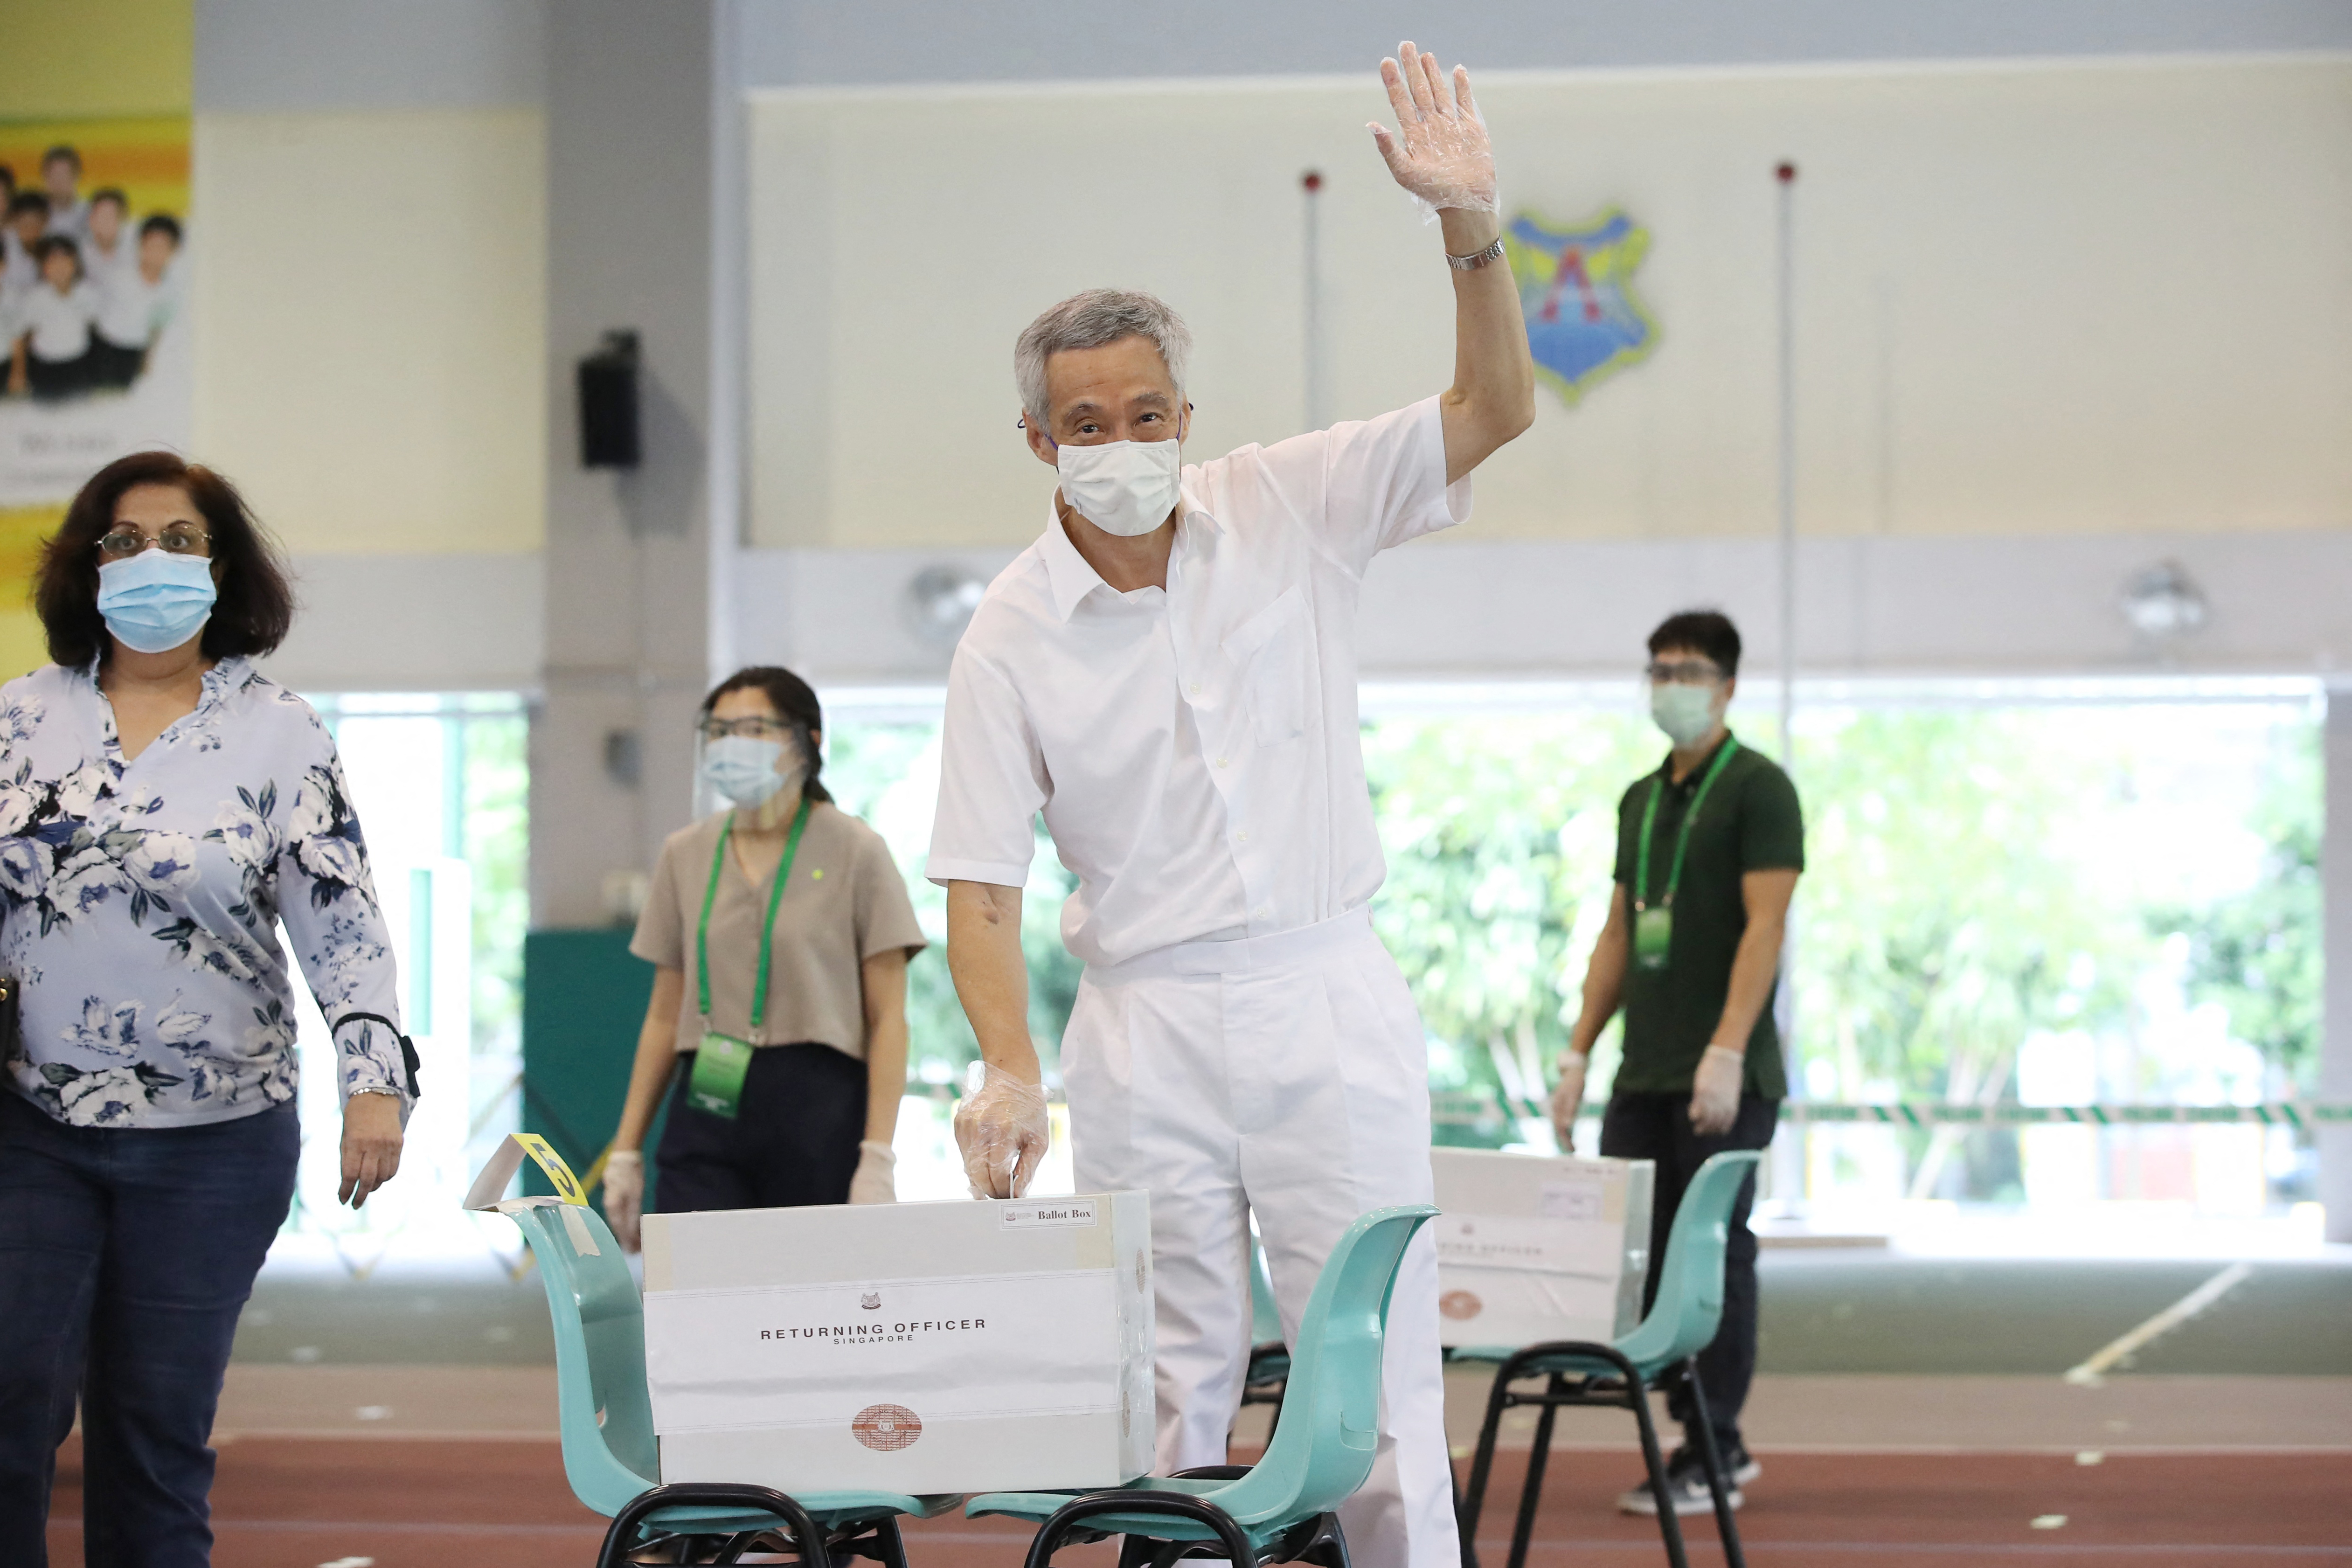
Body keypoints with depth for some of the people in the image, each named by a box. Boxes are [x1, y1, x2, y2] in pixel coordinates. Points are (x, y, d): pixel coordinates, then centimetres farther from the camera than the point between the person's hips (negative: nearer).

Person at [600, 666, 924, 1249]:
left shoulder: (854, 852, 0)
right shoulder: (685, 855, 12)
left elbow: (888, 1019, -4)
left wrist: (878, 1158, -13)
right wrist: (626, 1150, 12)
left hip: (819, 1115, -3)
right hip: (707, 1112, 3)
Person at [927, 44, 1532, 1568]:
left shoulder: (1290, 508, 2)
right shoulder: (1012, 633, -1)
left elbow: (1493, 408, -5)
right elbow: (981, 886, -3)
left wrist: (1471, 228, -20)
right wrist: (1011, 1068, -18)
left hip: (1327, 999, 0)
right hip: (1144, 1026, 0)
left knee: (1376, 1375, -2)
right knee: (1169, 1395, 4)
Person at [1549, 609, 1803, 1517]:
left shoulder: (1757, 789, -6)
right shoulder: (1641, 800, 17)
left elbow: (1765, 926, -14)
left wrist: (1726, 1051, -22)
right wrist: (1578, 1053, 14)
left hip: (1722, 1081, -8)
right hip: (1643, 1076, 8)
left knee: (1714, 1256, -4)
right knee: (1631, 1252, 6)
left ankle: (1708, 1458, 2)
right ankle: (1717, 1440, 16)